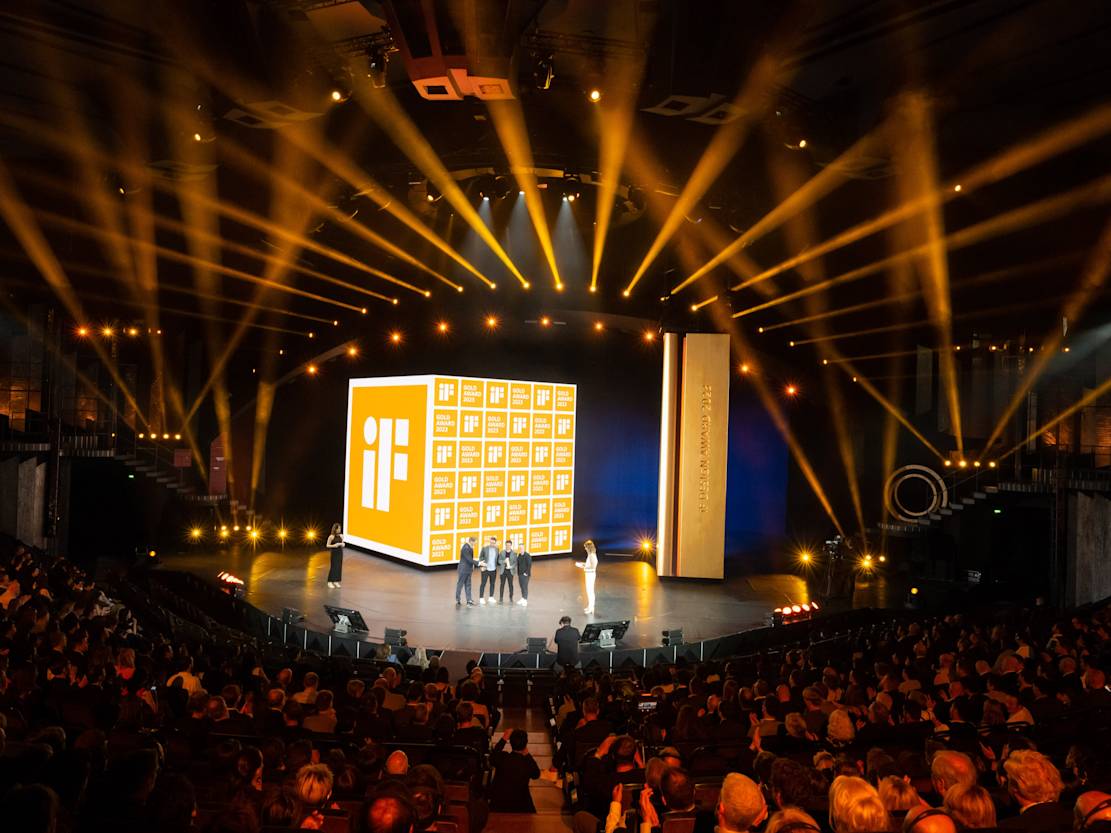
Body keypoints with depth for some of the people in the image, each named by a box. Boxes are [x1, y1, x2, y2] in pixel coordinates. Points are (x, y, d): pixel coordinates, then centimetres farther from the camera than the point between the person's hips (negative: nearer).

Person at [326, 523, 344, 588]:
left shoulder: (341, 536, 5)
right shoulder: (331, 537, -9)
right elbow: (327, 545, -5)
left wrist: (341, 544, -10)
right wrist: (333, 545, -21)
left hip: (340, 552, 5)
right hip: (334, 553, -5)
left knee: (339, 567, 5)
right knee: (333, 567, -6)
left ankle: (336, 581, 14)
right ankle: (330, 582, 1)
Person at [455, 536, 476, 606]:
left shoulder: (469, 547, 7)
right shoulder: (465, 548, -22)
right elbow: (469, 560, -24)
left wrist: (472, 568, 14)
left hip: (468, 570, 9)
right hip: (463, 570, -9)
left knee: (468, 585, 9)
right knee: (460, 585, 4)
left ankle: (469, 601, 12)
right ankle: (457, 600, 15)